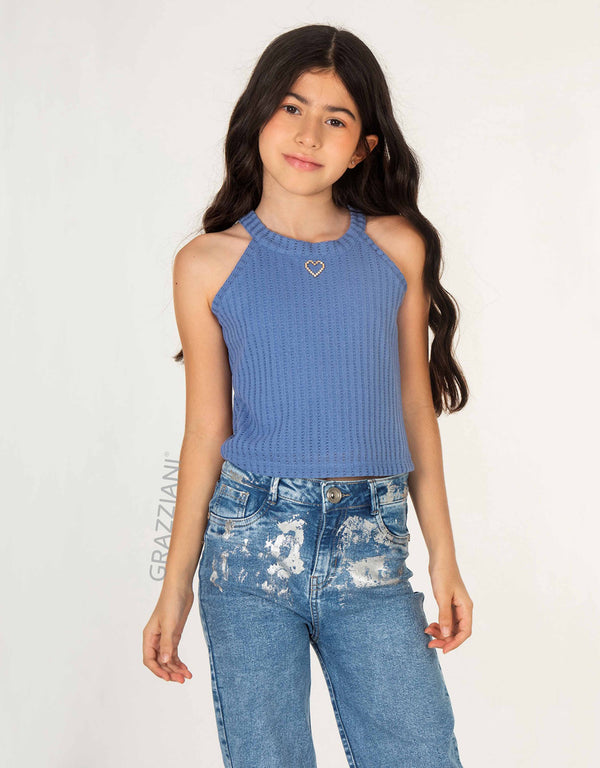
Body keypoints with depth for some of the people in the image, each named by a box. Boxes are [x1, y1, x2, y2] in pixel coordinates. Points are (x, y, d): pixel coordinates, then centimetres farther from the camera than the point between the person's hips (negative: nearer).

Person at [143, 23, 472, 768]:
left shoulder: (397, 248, 4)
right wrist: (175, 586, 5)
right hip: (250, 541, -1)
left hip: (370, 553, 1)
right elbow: (206, 432, 4)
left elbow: (415, 407, 8)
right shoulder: (208, 264, 1)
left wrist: (444, 557, 7)